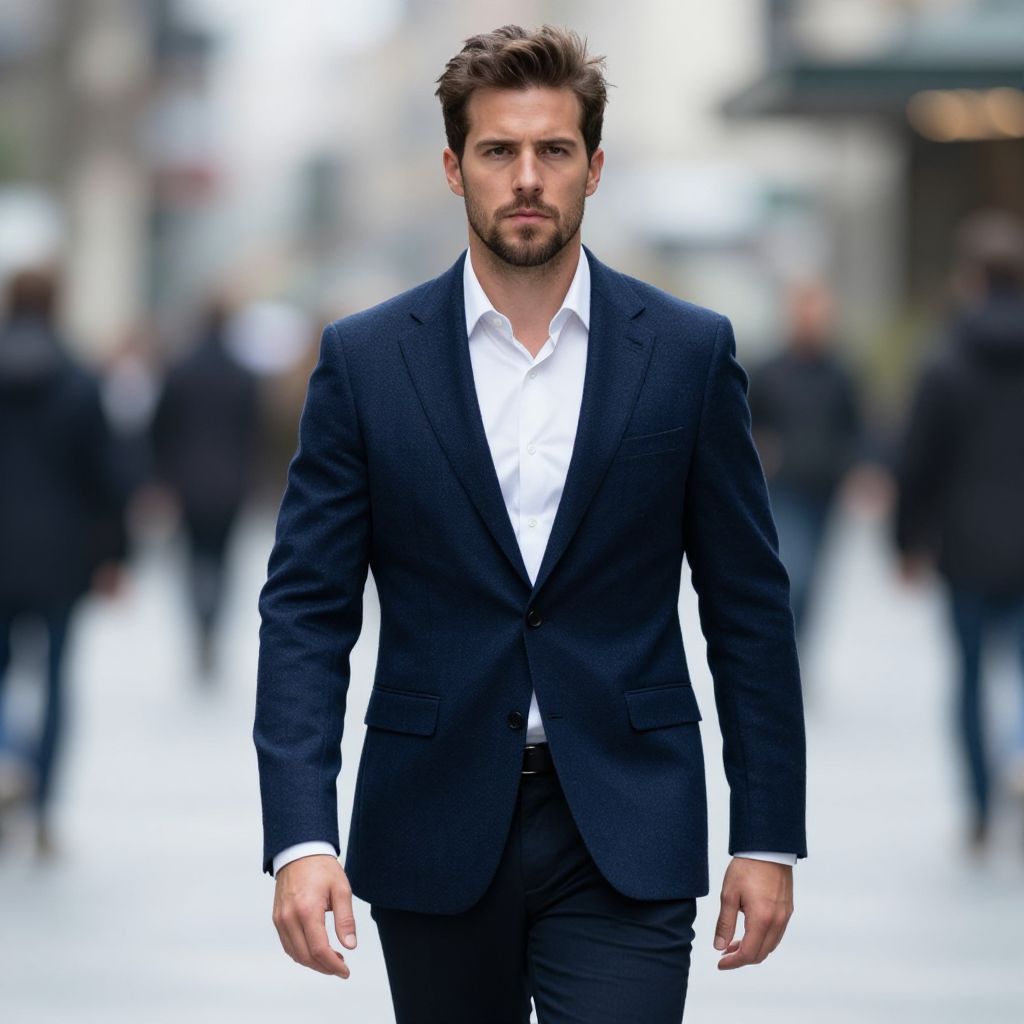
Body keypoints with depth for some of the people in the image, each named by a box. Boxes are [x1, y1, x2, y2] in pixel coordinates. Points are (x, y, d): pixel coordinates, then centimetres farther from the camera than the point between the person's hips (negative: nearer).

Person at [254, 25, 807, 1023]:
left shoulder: (689, 352, 1)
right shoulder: (366, 360, 1)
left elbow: (748, 606, 5)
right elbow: (307, 611, -2)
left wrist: (767, 838, 1)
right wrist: (300, 838, -14)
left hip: (621, 837, -1)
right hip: (435, 829, 1)